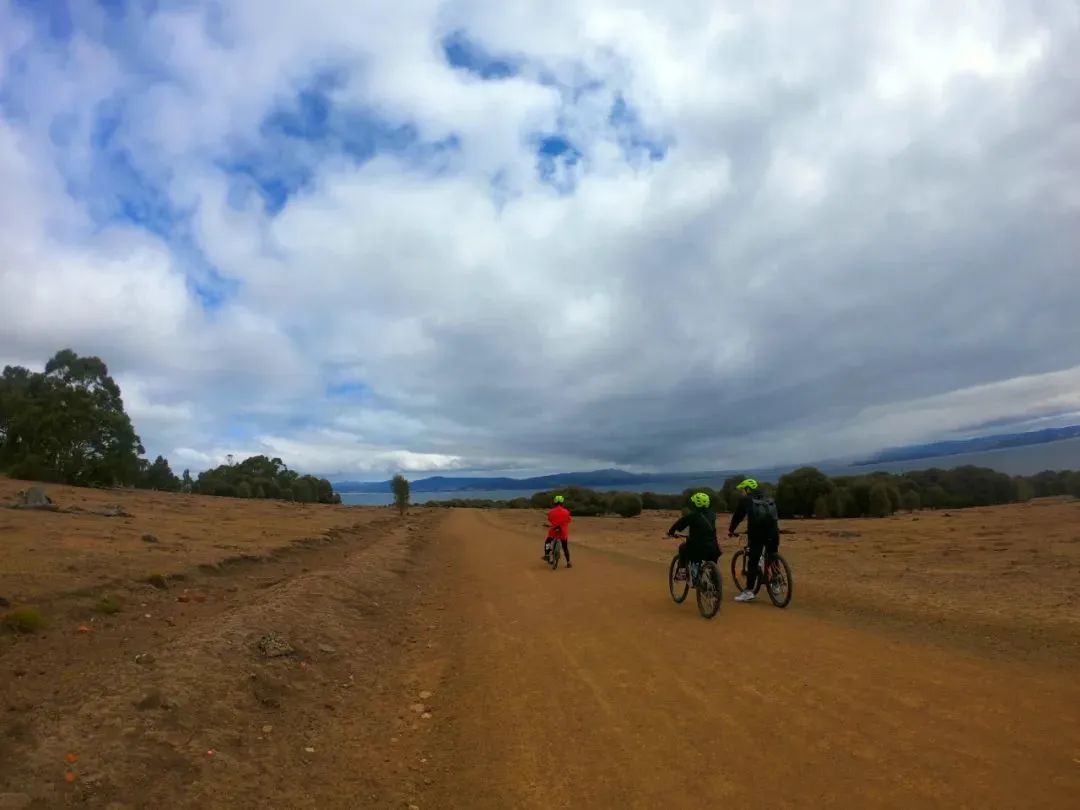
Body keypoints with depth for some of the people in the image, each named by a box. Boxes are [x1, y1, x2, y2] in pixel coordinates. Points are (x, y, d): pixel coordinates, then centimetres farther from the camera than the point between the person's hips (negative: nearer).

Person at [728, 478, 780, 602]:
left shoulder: (745, 500, 8)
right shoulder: (769, 498, 23)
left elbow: (737, 516, 12)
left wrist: (731, 530, 26)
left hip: (756, 533, -4)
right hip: (773, 532, 5)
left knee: (753, 562, -2)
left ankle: (749, 592, -1)